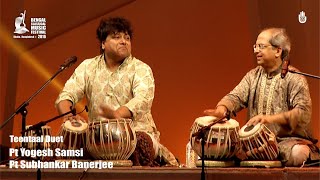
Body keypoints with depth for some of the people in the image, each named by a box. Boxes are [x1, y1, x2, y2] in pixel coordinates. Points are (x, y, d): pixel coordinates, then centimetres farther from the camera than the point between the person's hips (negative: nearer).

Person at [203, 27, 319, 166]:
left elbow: (303, 113, -17)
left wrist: (271, 118, -31)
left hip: (289, 138, -5)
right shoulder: (253, 76, 13)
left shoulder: (294, 78, -6)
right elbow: (235, 96, 1)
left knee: (298, 153, -37)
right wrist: (222, 109, -23)